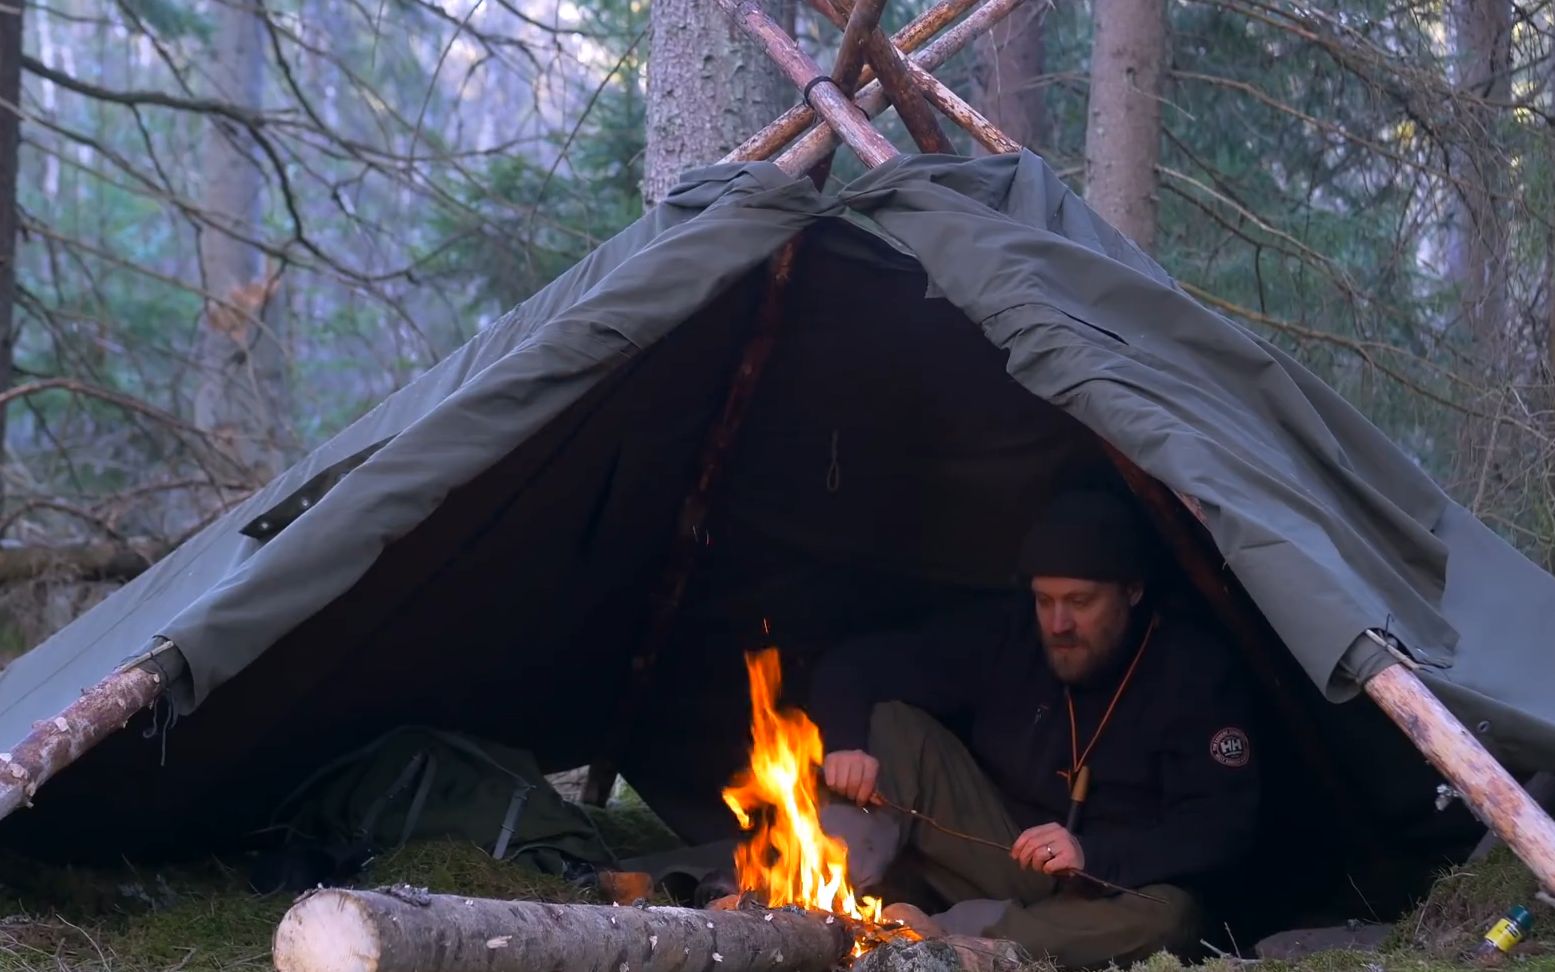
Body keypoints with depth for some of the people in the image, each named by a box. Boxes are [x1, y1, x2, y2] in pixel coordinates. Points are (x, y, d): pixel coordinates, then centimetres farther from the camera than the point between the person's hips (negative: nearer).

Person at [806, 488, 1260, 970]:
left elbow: (1223, 823, -21)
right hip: (1003, 860, 3)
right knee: (889, 724, -15)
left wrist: (1092, 853, -33)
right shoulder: (1006, 633, -6)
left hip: (1114, 889, -3)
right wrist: (846, 742, -27)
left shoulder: (1193, 672, -14)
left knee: (1164, 918, -39)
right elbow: (854, 666, -4)